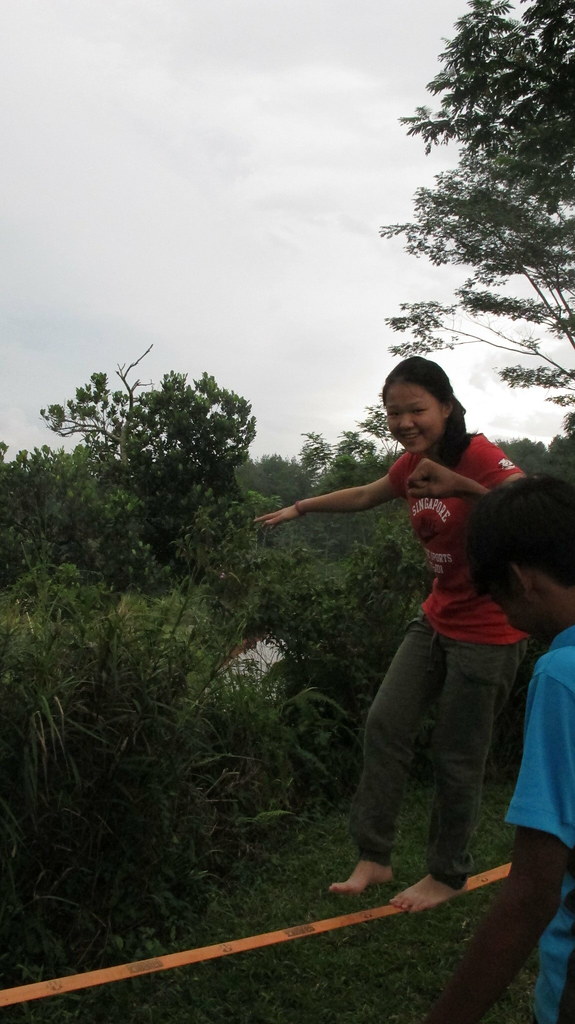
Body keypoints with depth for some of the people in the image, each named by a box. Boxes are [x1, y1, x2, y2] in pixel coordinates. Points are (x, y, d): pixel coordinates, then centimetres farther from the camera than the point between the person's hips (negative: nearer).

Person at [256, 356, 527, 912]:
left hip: (488, 632, -7)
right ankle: (373, 857, 20)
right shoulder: (413, 464, 3)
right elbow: (363, 495, 22)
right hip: (437, 620, 8)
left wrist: (460, 486, -48)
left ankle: (448, 874, 27)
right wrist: (299, 508, 29)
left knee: (457, 756, 4)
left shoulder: (481, 456, -21)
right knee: (385, 724, 5)